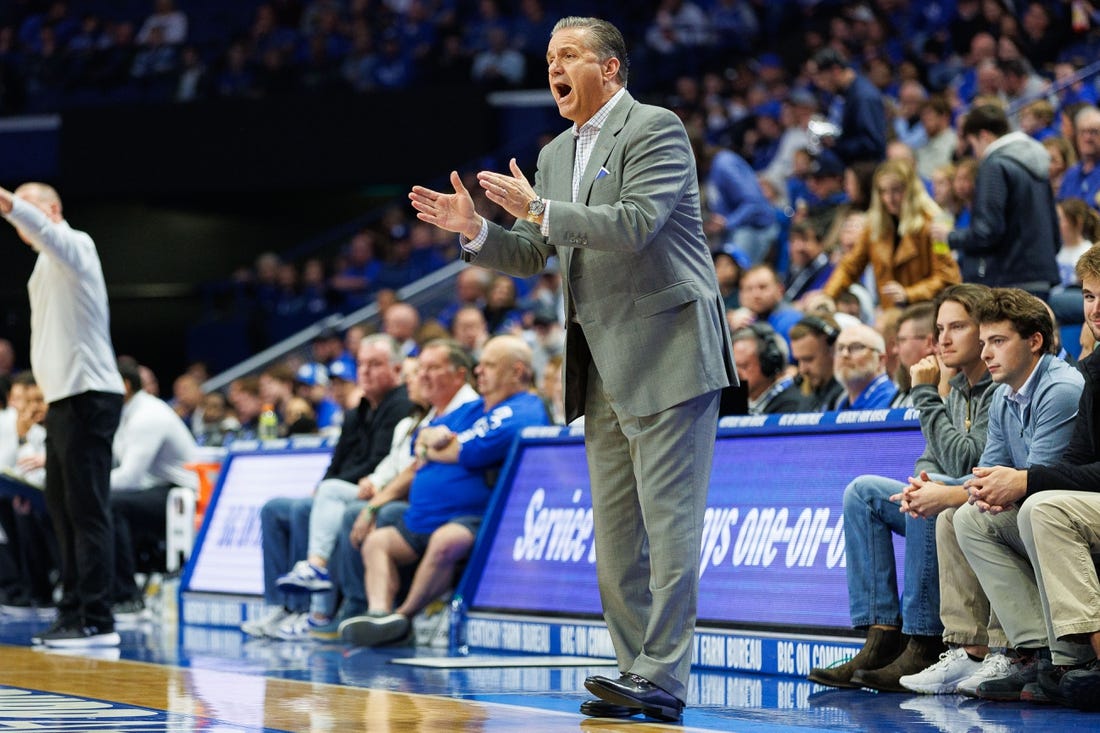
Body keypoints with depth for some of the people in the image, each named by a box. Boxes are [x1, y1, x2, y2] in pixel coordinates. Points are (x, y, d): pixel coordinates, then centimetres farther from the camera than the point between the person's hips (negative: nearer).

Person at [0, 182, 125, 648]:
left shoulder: (74, 246, -8)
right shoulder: (46, 264, 20)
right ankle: (74, 614, 15)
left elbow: (47, 230, -30)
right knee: (62, 507, 11)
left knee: (86, 510, -12)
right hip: (63, 400, 10)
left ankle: (98, 623, -13)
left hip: (87, 396, -10)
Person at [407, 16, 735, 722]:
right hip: (604, 368, 9)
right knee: (614, 529, 9)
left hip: (667, 354, -9)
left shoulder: (656, 129, -7)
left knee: (669, 520, -9)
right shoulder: (555, 155, 17)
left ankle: (662, 679, -10)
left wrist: (537, 209, -18)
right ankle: (637, 670, 14)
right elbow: (534, 257, 19)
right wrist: (475, 229, 1)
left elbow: (634, 225, -20)